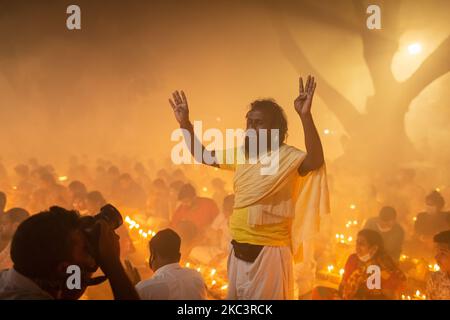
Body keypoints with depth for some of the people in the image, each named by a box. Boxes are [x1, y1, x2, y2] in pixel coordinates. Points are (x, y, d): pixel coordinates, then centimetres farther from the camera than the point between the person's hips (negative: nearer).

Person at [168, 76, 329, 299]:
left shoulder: (286, 156, -13)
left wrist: (305, 116, -44)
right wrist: (185, 123, 7)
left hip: (268, 251, -7)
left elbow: (315, 161, -33)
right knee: (236, 297, 18)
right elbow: (202, 155, 18)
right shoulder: (240, 154, 8)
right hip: (238, 249, 7)